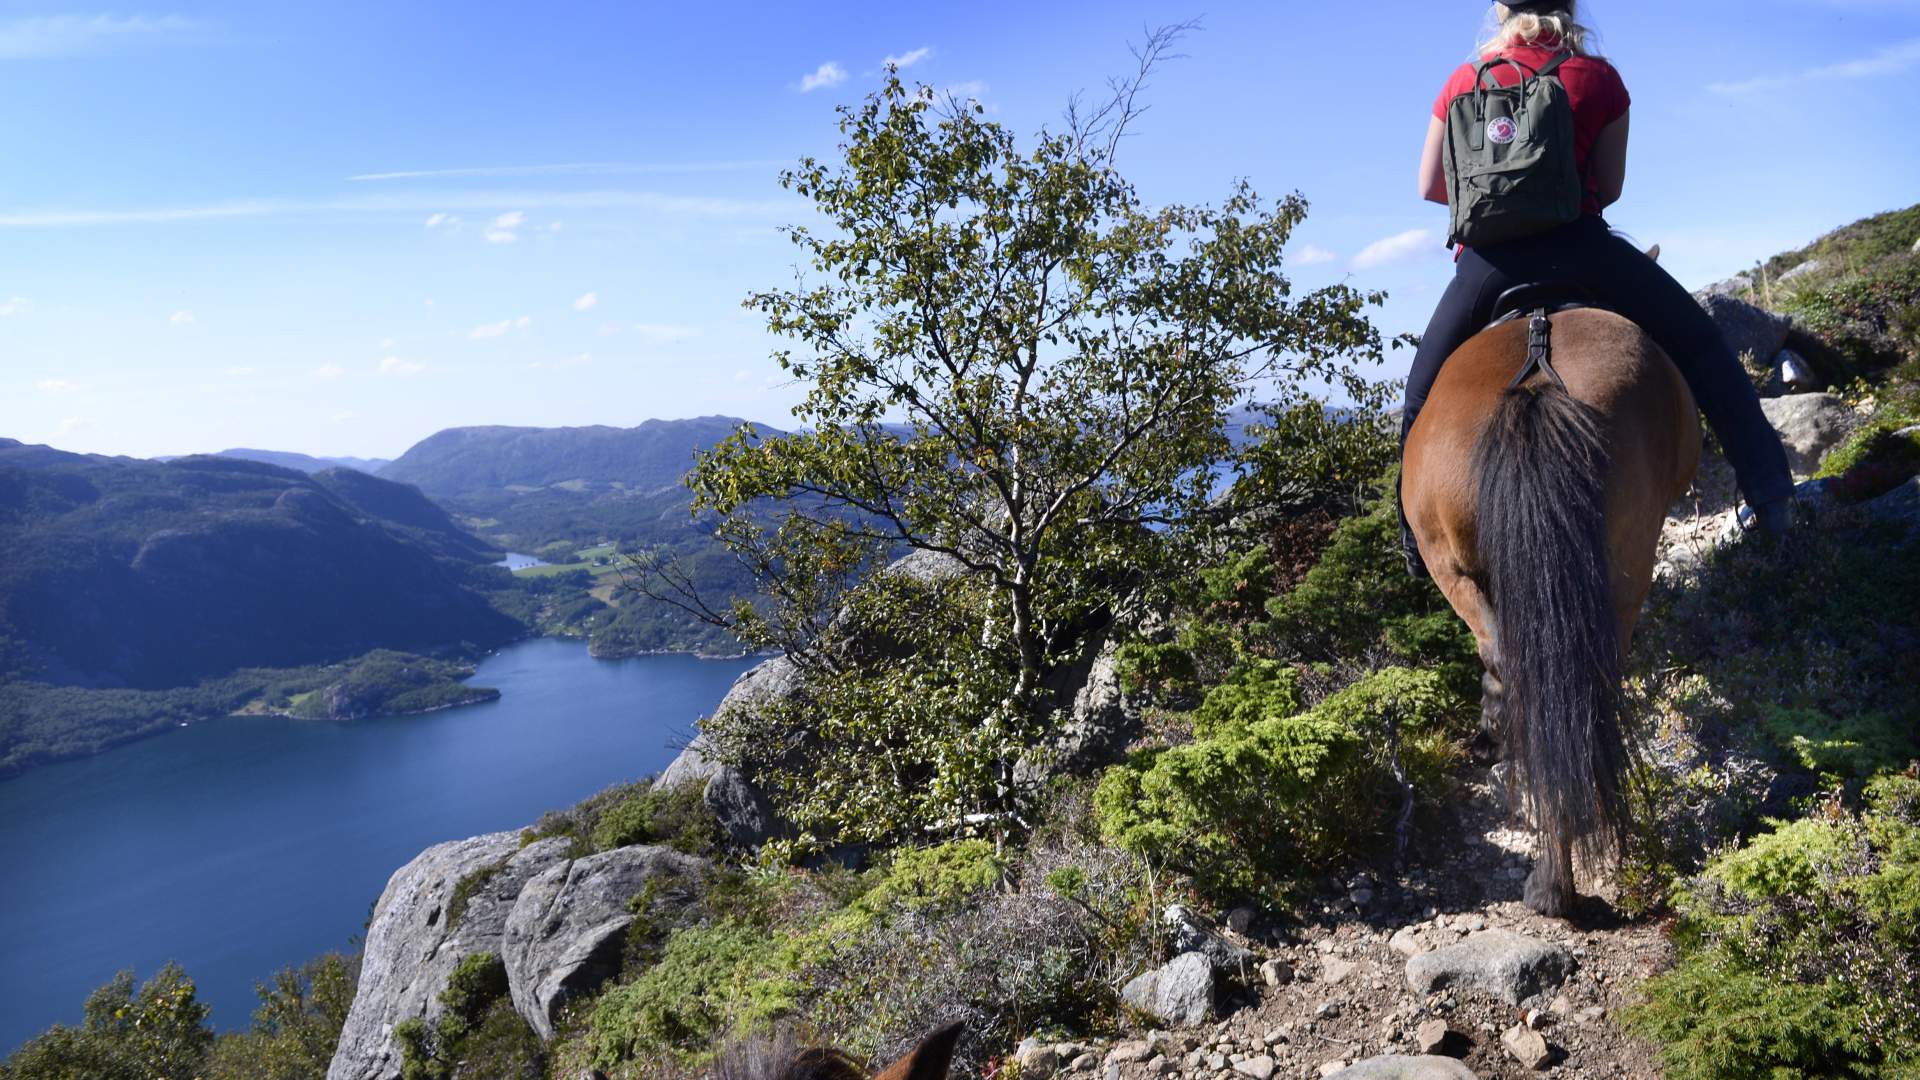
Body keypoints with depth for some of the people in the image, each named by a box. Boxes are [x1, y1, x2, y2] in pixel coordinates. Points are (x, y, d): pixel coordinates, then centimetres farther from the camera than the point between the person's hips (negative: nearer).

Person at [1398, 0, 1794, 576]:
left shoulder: (1463, 80, 13)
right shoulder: (1599, 77, 10)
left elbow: (1429, 187, 13)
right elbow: (1610, 188, 11)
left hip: (1487, 262, 1)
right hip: (1577, 244, -1)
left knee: (1423, 395, 18)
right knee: (1701, 345, 14)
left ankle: (1417, 539, 19)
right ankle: (1769, 493, 7)